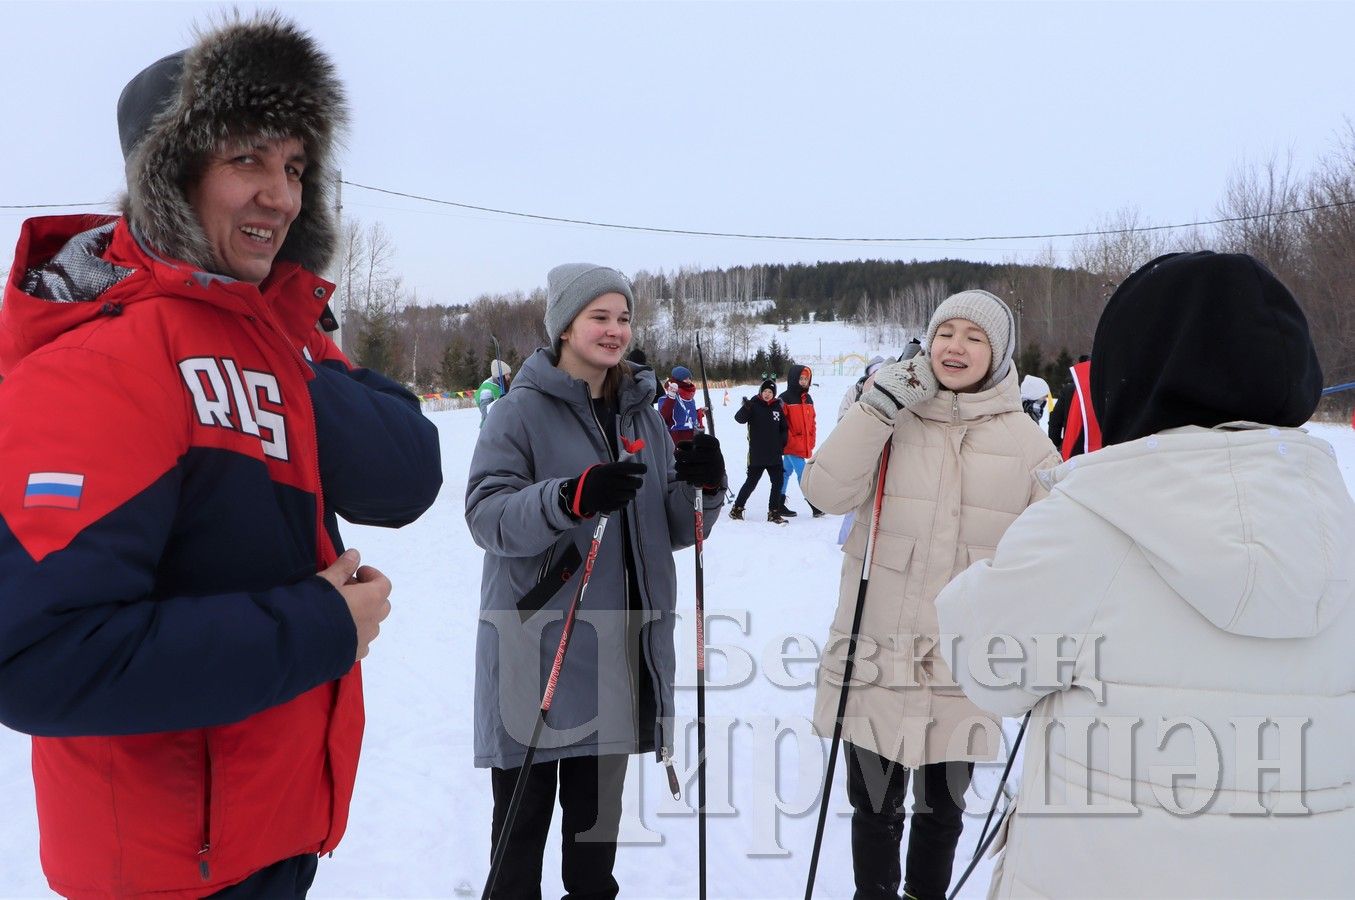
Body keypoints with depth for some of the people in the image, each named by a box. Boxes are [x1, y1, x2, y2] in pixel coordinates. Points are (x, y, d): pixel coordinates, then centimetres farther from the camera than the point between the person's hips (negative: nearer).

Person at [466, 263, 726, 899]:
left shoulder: (643, 416, 10)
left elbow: (675, 530, 10)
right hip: (537, 645, -4)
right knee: (524, 807, 6)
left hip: (621, 648, 5)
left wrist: (704, 486, -11)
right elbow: (486, 514, -17)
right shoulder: (522, 410, -6)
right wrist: (570, 498, -33)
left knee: (599, 801, 18)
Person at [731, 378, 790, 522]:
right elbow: (740, 419, -22)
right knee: (751, 482, 3)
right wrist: (746, 408, -41)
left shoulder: (778, 407, 7)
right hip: (757, 455, -5)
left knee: (778, 482, 4)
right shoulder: (754, 405, -7)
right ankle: (737, 508, 18)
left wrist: (781, 442, 4)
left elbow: (784, 428, 18)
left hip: (775, 455, 5)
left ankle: (774, 513, 15)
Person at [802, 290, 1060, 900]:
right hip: (876, 656, -1)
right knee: (874, 806, 14)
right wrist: (880, 405, -20)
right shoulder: (891, 416, -3)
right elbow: (828, 492, -16)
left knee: (943, 807, 20)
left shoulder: (1024, 439, -1)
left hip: (965, 666, 1)